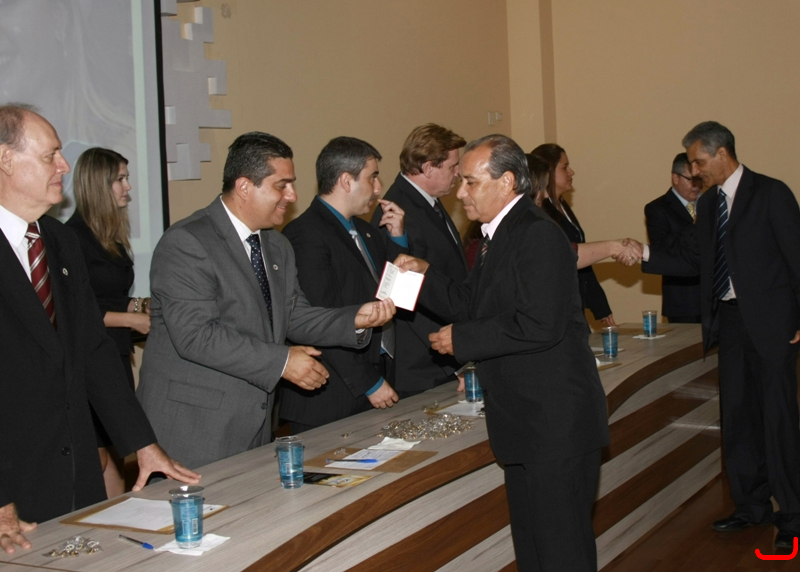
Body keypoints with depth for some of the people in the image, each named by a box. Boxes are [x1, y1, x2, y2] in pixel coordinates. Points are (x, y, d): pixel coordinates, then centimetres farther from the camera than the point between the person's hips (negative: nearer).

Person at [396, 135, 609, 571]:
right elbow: (472, 305, 18)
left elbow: (539, 326, -26)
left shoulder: (538, 234, -18)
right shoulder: (497, 235, 14)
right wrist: (424, 275, 4)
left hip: (555, 421, -10)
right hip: (525, 421, 10)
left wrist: (461, 339, -17)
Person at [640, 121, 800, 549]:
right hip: (729, 321, 7)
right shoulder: (708, 204, 13)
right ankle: (751, 505, 23)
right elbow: (689, 259, 10)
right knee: (737, 416, 11)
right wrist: (644, 254, -5)